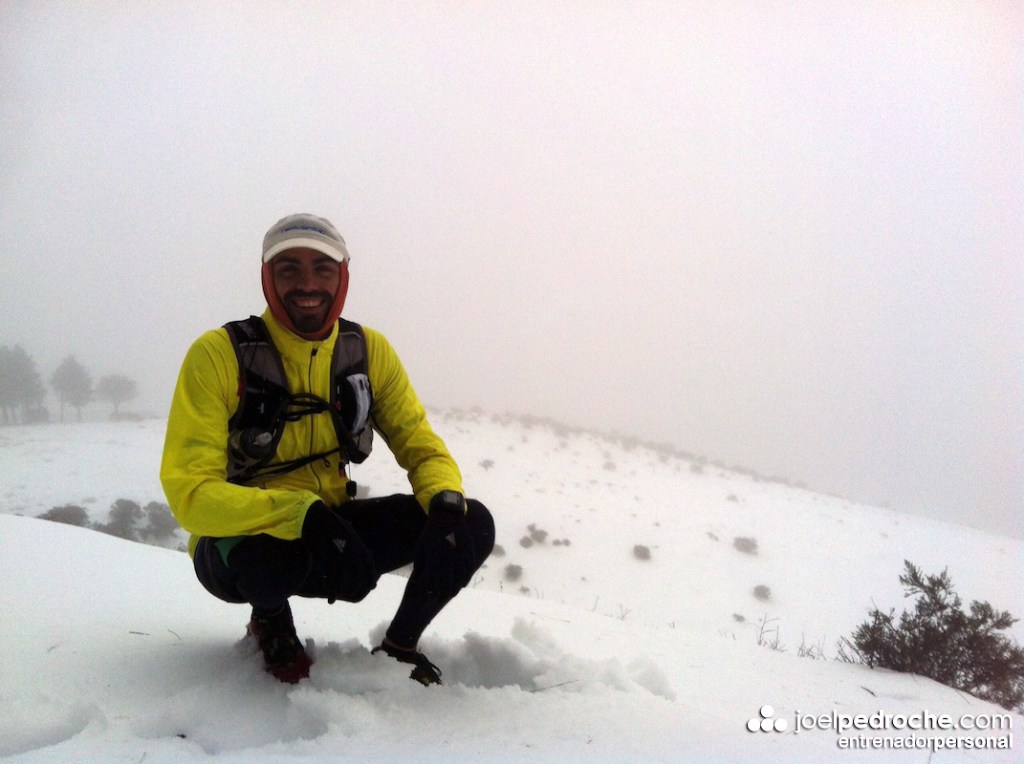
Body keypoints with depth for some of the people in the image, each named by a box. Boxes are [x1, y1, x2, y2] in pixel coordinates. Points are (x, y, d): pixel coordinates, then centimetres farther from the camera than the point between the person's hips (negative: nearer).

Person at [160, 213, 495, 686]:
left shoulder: (368, 350, -5)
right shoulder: (219, 354, -19)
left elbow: (422, 447, -2)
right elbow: (189, 491, -26)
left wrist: (447, 506, -27)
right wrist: (303, 515, -42)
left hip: (332, 526, 4)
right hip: (241, 538, -4)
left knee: (473, 524, -16)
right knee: (271, 556, -40)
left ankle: (398, 646, 10)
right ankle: (270, 621, -1)